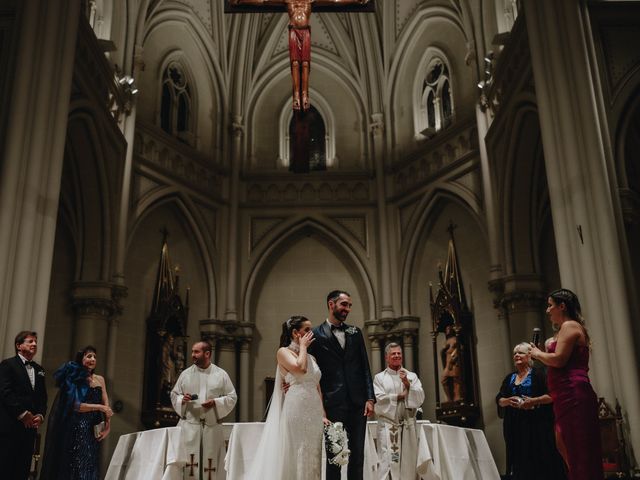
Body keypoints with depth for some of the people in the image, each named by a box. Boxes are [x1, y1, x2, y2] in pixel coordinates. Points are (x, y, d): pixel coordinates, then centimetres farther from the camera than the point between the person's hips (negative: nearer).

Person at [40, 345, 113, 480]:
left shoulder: (99, 379, 12)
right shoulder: (73, 379, -1)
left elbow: (106, 405, 8)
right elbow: (75, 405, -12)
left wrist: (107, 426, -5)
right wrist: (99, 407, -13)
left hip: (93, 430, 4)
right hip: (76, 428, -4)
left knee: (89, 467, 3)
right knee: (73, 467, -3)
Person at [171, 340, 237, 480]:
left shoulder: (221, 374, 2)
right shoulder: (185, 374, 7)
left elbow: (232, 397, 3)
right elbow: (174, 395, 13)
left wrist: (216, 402, -13)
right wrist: (182, 399, -9)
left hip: (212, 426, -1)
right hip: (189, 425, 1)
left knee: (211, 463, 3)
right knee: (187, 462, -6)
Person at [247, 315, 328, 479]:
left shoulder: (312, 358, 18)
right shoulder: (284, 352, 0)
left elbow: (317, 388, 16)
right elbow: (300, 368, -19)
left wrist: (323, 415, 6)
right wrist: (303, 346, -4)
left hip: (314, 413, 6)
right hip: (296, 410, -6)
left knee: (311, 457, 7)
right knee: (294, 455, -4)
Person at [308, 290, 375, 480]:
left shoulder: (355, 332, 12)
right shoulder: (317, 334, 0)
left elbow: (365, 367, 10)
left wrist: (370, 398, 2)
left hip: (357, 402, 4)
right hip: (333, 403, -4)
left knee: (357, 453, 8)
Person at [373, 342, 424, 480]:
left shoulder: (412, 376, 13)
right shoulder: (379, 377, 6)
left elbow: (420, 398, 2)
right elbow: (379, 399, -8)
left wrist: (408, 384, -10)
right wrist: (400, 396, -4)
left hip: (408, 425, 3)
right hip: (387, 425, -3)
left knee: (408, 461, 4)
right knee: (388, 461, -11)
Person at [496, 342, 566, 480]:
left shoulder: (538, 374, 2)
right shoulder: (509, 378, 17)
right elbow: (499, 399, 11)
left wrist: (534, 401, -20)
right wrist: (508, 401, -9)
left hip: (538, 423, -4)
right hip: (515, 426, 4)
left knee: (542, 457, -6)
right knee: (521, 461, 1)